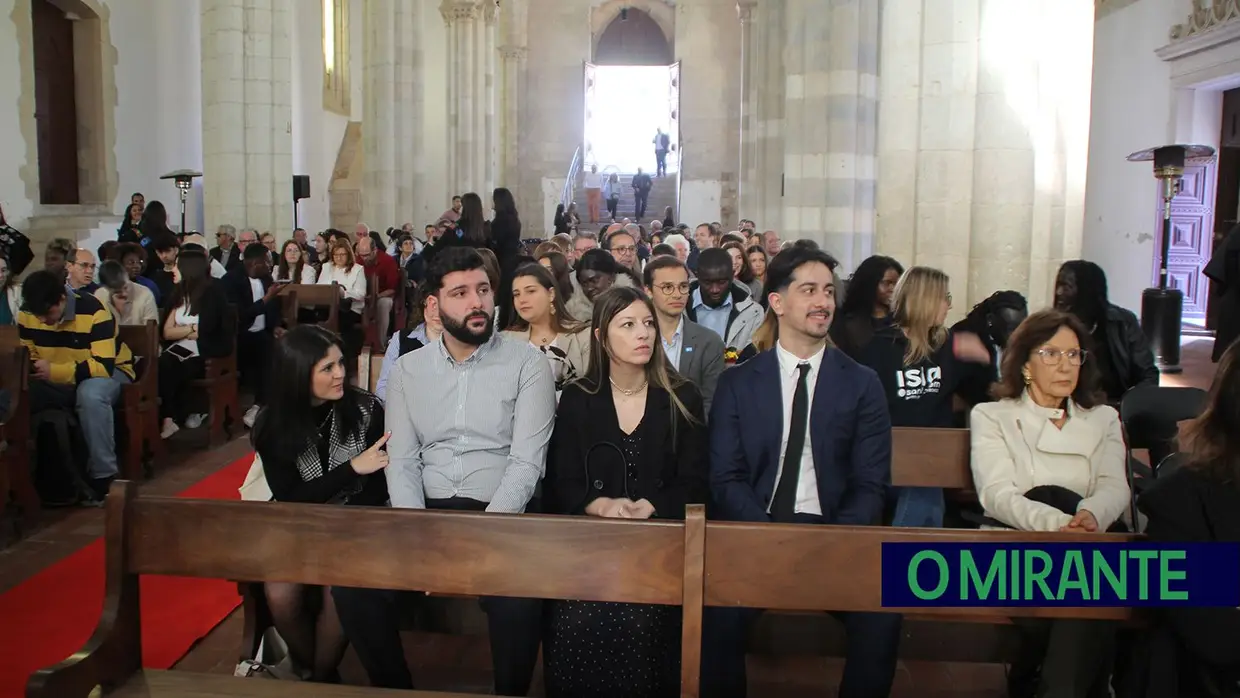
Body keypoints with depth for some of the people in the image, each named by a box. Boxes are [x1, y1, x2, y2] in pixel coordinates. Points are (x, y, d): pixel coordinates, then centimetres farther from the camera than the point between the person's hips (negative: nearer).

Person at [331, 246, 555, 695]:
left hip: (501, 516, -3)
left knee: (518, 601, -31)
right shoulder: (407, 369, 9)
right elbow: (402, 462, 4)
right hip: (426, 512, 4)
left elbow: (526, 462, -9)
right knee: (352, 583, -18)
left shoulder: (527, 363, -2)